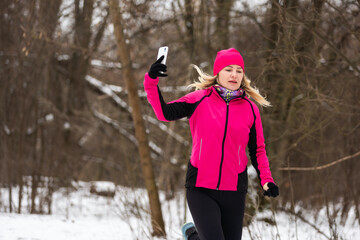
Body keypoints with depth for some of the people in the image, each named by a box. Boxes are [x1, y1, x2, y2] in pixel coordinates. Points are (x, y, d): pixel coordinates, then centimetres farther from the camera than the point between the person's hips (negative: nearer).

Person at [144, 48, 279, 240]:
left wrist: (266, 179, -4)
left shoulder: (250, 109, 4)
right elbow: (165, 113, -11)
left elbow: (258, 150, 11)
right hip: (200, 189, -3)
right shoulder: (199, 100, -1)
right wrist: (151, 82, -25)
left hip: (234, 191, 3)